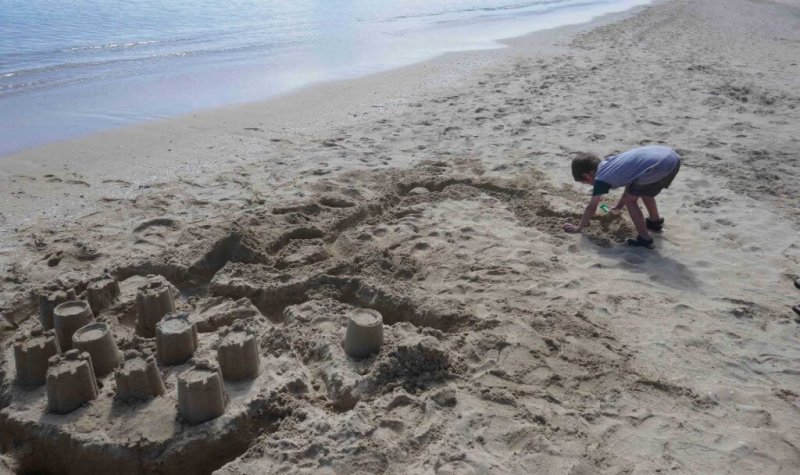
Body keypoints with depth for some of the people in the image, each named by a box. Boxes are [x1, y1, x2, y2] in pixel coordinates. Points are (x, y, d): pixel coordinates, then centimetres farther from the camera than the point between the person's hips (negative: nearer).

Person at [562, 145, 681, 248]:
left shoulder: (600, 179, 1)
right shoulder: (610, 161, 22)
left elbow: (591, 207, 10)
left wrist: (578, 228, 21)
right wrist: (620, 203, 44)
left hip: (659, 167, -9)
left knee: (630, 200, 8)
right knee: (643, 190, 31)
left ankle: (644, 239, 11)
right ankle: (655, 221, 51)